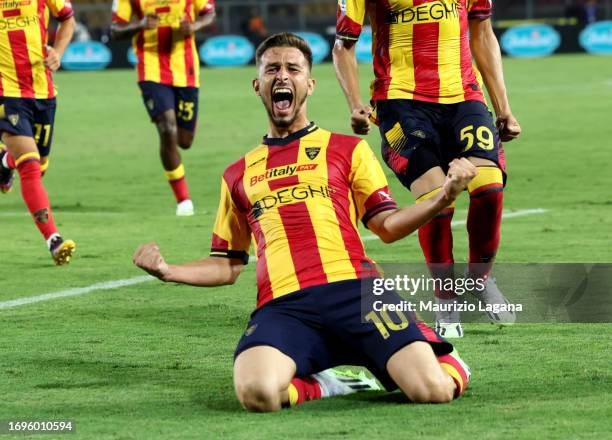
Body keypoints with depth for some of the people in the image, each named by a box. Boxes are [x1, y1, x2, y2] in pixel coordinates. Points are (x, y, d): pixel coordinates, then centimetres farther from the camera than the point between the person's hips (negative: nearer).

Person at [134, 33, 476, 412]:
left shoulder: (347, 149, 19)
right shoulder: (238, 175, 25)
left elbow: (387, 225, 14)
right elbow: (228, 265, 29)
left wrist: (443, 198, -3)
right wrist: (168, 271, 12)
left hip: (353, 290, -1)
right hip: (282, 306, 1)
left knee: (433, 389, -24)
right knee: (257, 392, -35)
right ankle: (323, 385, -1)